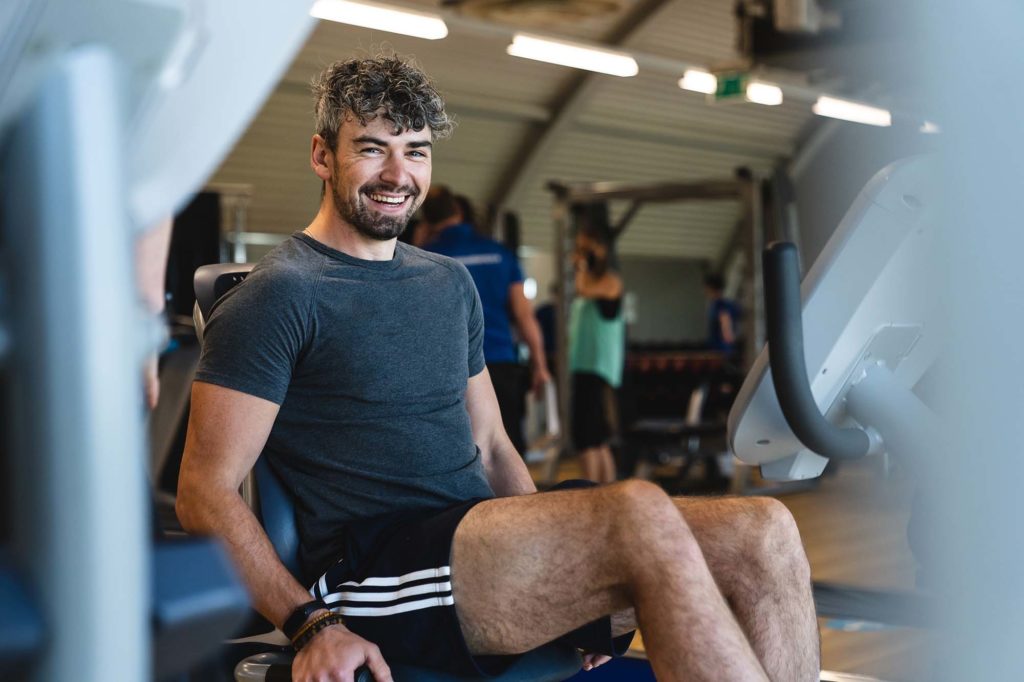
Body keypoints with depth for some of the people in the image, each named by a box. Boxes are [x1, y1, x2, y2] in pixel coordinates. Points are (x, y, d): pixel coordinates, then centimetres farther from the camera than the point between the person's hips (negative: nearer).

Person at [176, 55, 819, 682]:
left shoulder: (451, 283, 21)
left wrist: (567, 564, 8)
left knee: (765, 531, -12)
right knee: (641, 511, -32)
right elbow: (207, 491, -7)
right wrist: (312, 625, -19)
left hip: (488, 543, 8)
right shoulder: (279, 296, -2)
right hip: (374, 568, -7)